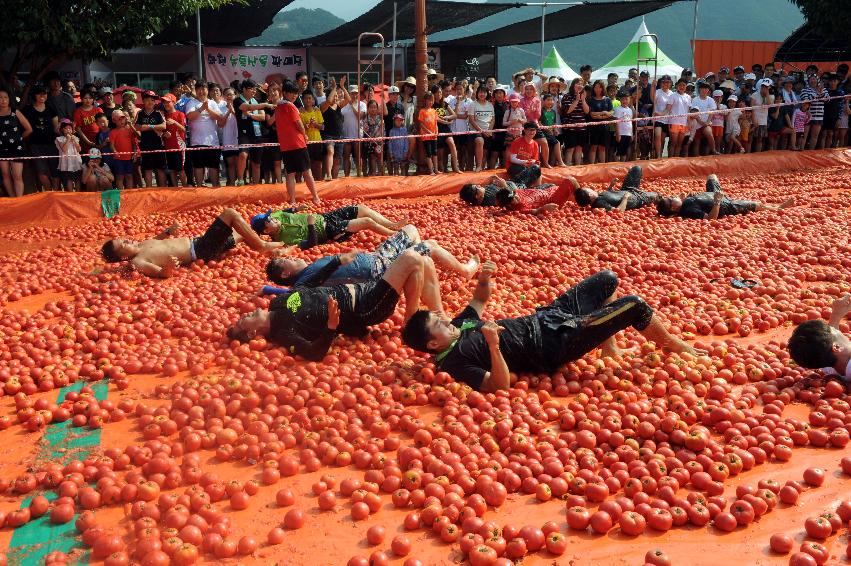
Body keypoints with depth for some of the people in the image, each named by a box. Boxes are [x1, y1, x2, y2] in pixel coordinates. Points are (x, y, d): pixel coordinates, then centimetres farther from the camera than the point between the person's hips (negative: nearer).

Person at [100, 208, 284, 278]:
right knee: (230, 213, -10)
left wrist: (168, 231, 12)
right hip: (201, 251, -9)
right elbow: (163, 273, -28)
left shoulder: (142, 244, 9)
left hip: (196, 241, 9)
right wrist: (168, 267, -50)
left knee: (241, 233, 23)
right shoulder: (137, 262, -18)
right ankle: (262, 245, 2)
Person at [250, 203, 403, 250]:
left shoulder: (277, 216, -4)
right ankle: (397, 234, 8)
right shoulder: (285, 238, -25)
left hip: (322, 217, 9)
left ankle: (393, 225, 17)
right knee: (367, 221, -13)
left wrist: (295, 209, 9)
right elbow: (311, 243, -29)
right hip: (329, 231, -9)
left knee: (363, 209, 4)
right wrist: (311, 224, -32)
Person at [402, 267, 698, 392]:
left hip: (541, 319, 9)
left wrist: (484, 278, 2)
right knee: (633, 305, -9)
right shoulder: (455, 362, -21)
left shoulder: (459, 326, 5)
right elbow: (500, 384, -31)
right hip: (555, 345, -9)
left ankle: (607, 343, 27)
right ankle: (671, 344, 17)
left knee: (607, 280, 18)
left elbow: (480, 298, 23)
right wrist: (494, 345, -44)